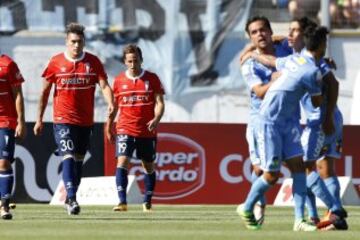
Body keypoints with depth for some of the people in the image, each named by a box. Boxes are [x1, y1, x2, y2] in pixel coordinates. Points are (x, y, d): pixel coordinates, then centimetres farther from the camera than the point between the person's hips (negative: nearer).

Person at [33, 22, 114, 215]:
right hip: (63, 119, -3)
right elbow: (45, 91, 5)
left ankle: (70, 198, 26)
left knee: (79, 159, 11)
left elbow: (104, 85, -5)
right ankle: (71, 199, -23)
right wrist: (39, 119, 5)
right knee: (68, 157, -16)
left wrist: (110, 103, -26)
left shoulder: (93, 62, 2)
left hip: (85, 120, 3)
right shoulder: (56, 62, -1)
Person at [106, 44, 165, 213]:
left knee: (149, 167, 11)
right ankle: (122, 202, -24)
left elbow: (159, 103, -3)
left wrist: (156, 119, -21)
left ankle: (147, 202, 26)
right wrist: (109, 126, 16)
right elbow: (114, 105, 15)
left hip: (147, 131, 0)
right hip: (125, 129, 0)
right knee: (122, 162, -18)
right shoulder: (119, 80, 4)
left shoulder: (152, 79, 0)